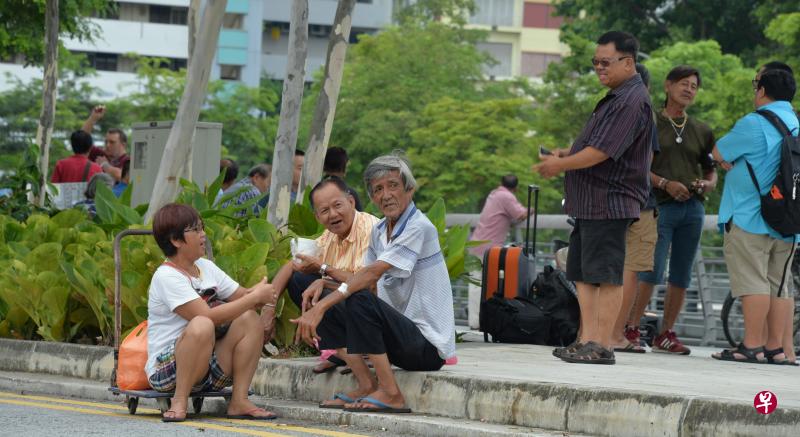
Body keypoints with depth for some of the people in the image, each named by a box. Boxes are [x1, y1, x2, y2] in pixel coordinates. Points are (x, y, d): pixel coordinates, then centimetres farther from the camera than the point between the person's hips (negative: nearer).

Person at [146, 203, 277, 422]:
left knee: (249, 319, -9)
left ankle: (239, 400, -10)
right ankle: (179, 402, -23)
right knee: (202, 326, -35)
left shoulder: (206, 268, 12)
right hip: (165, 369, -8)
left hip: (208, 367, 8)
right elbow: (209, 316, -25)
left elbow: (242, 296, 13)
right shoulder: (166, 276, -16)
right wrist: (255, 297, -19)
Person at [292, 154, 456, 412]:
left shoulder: (419, 228, -15)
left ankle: (391, 394, -23)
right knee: (330, 305, 3)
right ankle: (367, 385, -4)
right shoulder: (380, 231, 12)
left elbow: (373, 273, -24)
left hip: (428, 345, -9)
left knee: (359, 301, -29)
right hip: (400, 333, 9)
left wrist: (321, 307, -29)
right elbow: (369, 283, 11)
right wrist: (324, 285, -8)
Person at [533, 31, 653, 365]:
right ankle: (586, 340, 13)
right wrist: (564, 158, 11)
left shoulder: (631, 102, -15)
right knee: (583, 274, 11)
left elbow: (601, 152, -21)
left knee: (605, 275, -8)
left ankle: (602, 346, -7)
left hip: (610, 202, -11)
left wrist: (560, 165, -9)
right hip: (591, 202, 11)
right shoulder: (617, 98, 18)